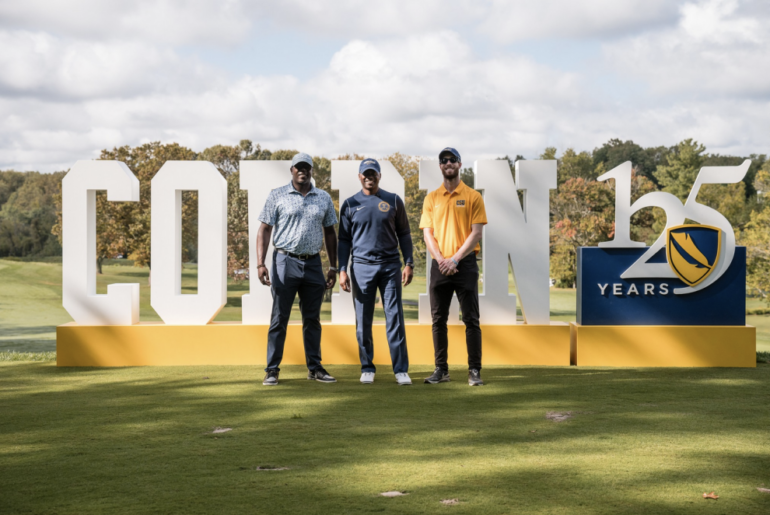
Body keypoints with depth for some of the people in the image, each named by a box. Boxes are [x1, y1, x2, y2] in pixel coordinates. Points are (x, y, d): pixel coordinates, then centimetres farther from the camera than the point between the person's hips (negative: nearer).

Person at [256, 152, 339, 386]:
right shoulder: (277, 196, 1)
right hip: (285, 262, -3)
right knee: (279, 318, -1)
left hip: (313, 264, 3)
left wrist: (333, 267, 9)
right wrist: (260, 263, -11)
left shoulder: (323, 198, 10)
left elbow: (329, 233, 14)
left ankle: (314, 367, 18)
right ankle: (272, 370, 3)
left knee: (312, 319, 10)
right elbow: (264, 230, -1)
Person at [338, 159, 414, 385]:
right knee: (363, 321, 2)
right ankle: (367, 368, 12)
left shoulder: (393, 201, 8)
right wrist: (342, 270, 0)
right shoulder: (350, 204, 7)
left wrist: (409, 264, 1)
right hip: (362, 266, 0)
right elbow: (344, 240, 9)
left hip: (390, 265, 0)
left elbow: (404, 234, 10)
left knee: (395, 318, -4)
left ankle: (401, 370, -2)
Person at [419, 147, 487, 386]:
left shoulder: (473, 196, 2)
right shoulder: (432, 198, 10)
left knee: (471, 319, -3)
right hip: (440, 265, 3)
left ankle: (474, 370, 0)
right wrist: (441, 260, -10)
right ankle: (441, 369, 12)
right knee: (438, 319, 5)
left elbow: (476, 233, -4)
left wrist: (455, 259, -13)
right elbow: (427, 233, 5)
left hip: (465, 264, -3)